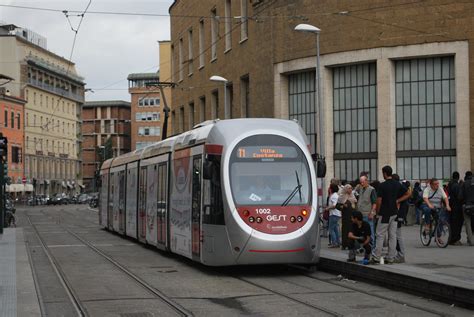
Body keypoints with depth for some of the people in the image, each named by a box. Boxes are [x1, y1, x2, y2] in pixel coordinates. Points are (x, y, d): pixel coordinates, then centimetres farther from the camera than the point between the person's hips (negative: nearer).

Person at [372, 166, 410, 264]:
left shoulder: (382, 185, -14)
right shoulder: (398, 184, 5)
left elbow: (379, 201, -15)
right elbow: (407, 194, 10)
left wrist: (377, 212, 0)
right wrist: (397, 201, 7)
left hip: (384, 213, -6)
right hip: (394, 213, 6)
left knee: (380, 236, 0)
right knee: (393, 236, 7)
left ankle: (376, 258, 1)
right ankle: (391, 258, 8)